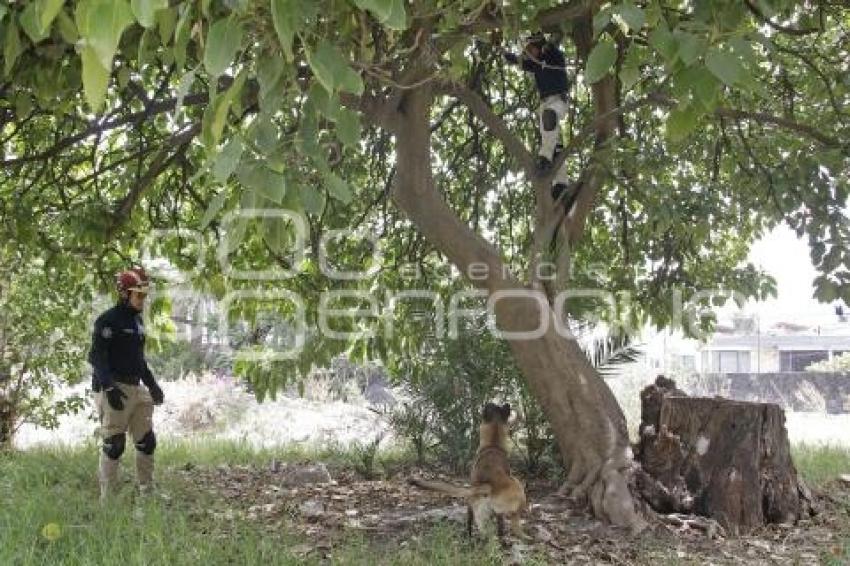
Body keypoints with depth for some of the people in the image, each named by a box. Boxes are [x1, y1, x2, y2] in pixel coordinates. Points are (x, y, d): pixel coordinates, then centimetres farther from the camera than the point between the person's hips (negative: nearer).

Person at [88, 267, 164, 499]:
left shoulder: (137, 319, 16)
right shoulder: (108, 320, -11)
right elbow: (96, 357, -17)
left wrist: (152, 384, 22)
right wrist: (109, 386, -27)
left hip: (136, 389, 9)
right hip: (114, 390, -8)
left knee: (147, 441, 9)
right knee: (114, 444, -5)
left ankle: (147, 490, 20)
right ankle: (108, 495, 5)